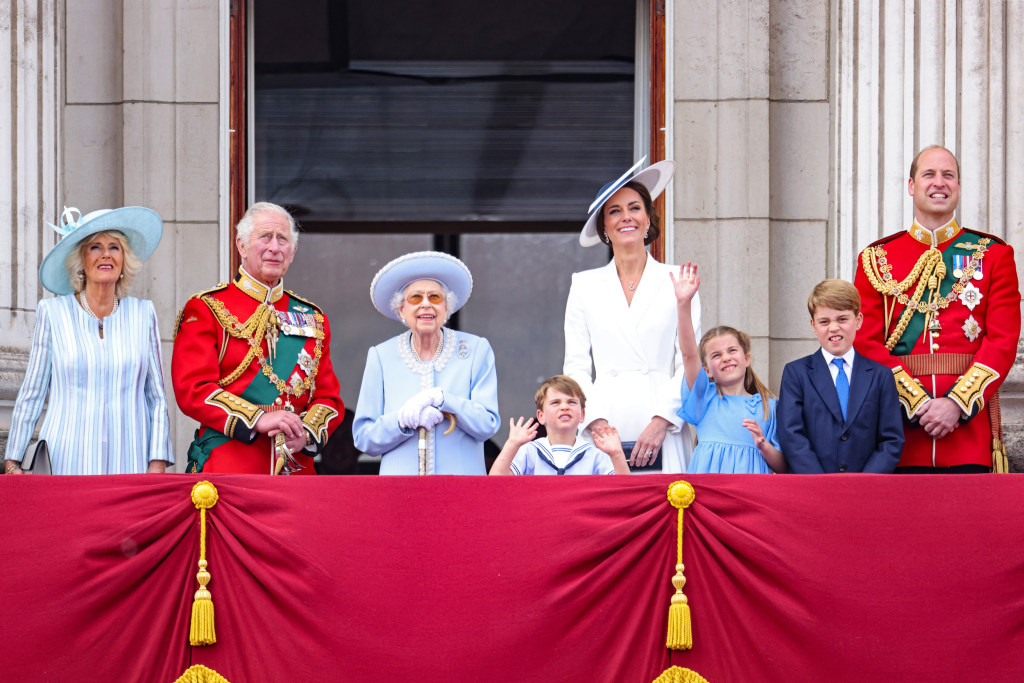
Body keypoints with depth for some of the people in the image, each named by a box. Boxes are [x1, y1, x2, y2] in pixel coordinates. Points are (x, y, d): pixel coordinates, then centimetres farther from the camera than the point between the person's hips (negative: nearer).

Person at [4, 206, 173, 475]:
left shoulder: (143, 314, 10)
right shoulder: (52, 312, 5)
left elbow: (157, 398, 11)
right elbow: (31, 395, 9)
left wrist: (158, 463, 0)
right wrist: (12, 463, 5)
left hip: (129, 464, 1)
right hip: (67, 462, -1)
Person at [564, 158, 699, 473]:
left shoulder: (678, 282, 8)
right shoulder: (584, 286, 13)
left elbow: (689, 364, 3)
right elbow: (576, 366, 9)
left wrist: (661, 421, -9)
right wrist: (596, 421, -6)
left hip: (663, 433, -1)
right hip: (604, 431, 1)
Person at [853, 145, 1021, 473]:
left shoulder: (994, 255, 9)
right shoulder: (876, 259, 9)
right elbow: (867, 343, 2)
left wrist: (957, 403, -12)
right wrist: (918, 403, -11)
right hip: (902, 426, 0)